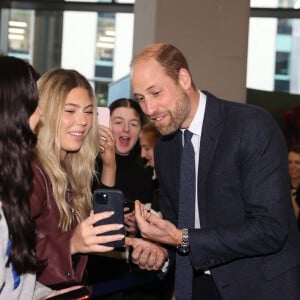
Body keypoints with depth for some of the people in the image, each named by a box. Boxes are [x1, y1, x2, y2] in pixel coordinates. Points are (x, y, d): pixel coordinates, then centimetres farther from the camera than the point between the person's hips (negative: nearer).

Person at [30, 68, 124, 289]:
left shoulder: (70, 166, 6)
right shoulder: (30, 170, -15)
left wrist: (109, 166, 9)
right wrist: (71, 243, -31)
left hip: (71, 287, 7)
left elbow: (100, 221, 17)